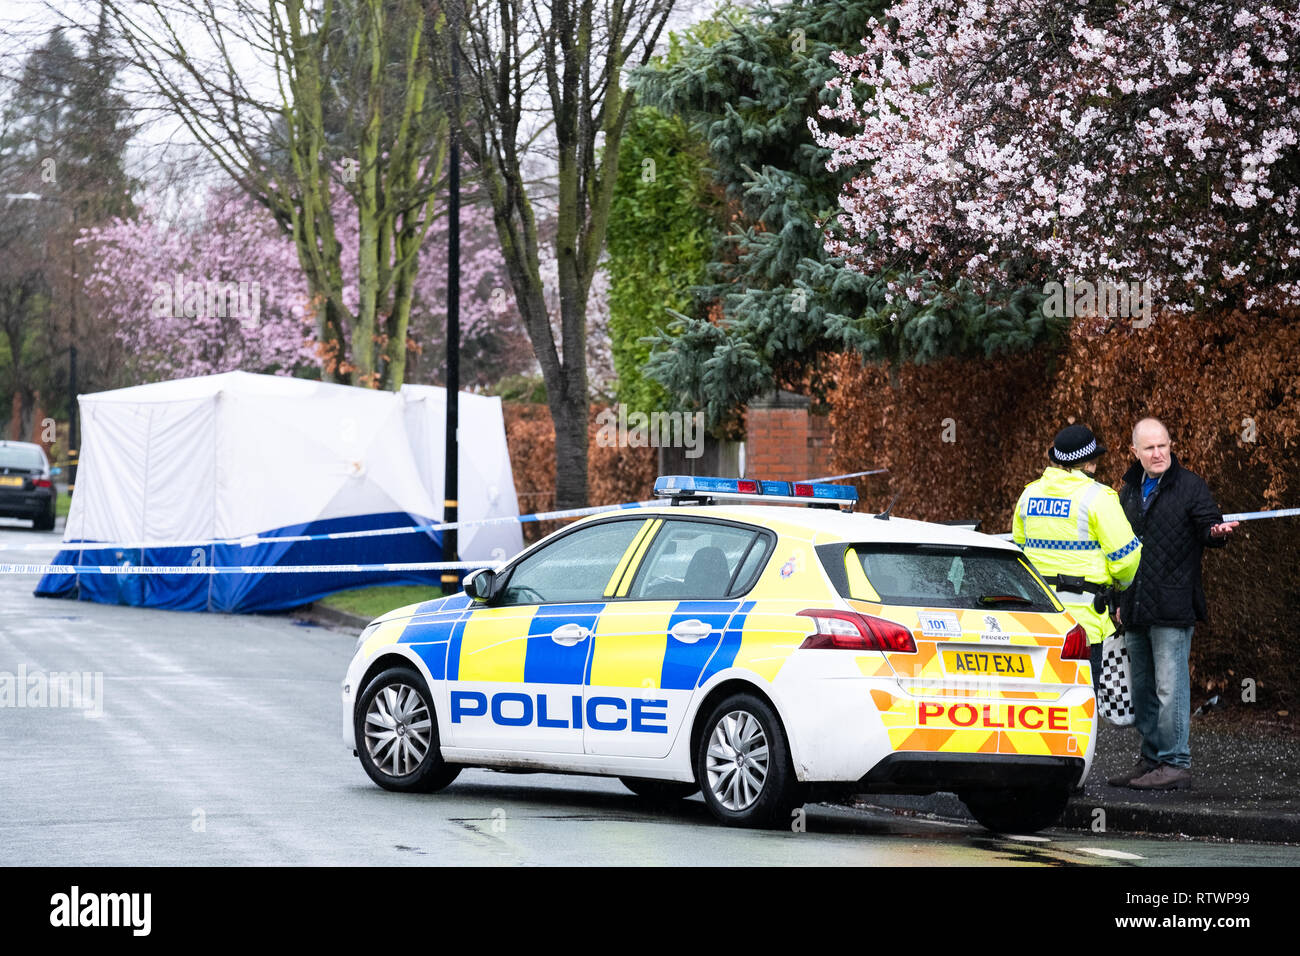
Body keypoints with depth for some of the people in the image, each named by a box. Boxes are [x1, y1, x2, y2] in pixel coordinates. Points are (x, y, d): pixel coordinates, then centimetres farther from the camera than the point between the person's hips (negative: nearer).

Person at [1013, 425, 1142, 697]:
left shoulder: (1029, 494, 10)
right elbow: (1125, 554, -10)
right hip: (1082, 611, -6)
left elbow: (1018, 546, 21)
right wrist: (1122, 582, 11)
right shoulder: (1096, 496, -10)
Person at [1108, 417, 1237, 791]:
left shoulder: (1191, 487, -2)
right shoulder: (1128, 491, 16)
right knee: (1142, 690, 11)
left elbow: (1208, 528, -5)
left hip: (1172, 607, -7)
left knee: (1170, 688, -9)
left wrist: (1217, 532, -30)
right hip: (1136, 611, 7)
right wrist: (1121, 599, 23)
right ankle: (1151, 759, 20)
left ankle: (1175, 763, -6)